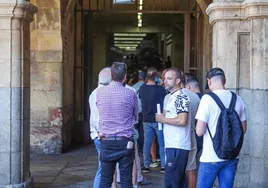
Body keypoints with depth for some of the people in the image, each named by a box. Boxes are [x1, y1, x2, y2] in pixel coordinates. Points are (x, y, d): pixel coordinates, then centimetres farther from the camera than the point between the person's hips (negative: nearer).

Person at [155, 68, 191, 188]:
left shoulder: (181, 98, -12)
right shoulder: (168, 97, 18)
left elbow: (182, 121, -22)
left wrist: (163, 119, -11)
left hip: (178, 147, -10)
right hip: (171, 146, 10)